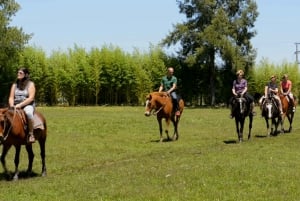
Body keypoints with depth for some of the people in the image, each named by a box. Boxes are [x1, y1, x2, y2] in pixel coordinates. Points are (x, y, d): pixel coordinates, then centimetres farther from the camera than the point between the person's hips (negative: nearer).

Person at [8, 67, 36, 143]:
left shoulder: (30, 84, 2)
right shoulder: (15, 85, 16)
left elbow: (31, 98, -9)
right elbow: (11, 97, 11)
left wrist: (20, 104, -20)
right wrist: (12, 105, -11)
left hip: (28, 105, -4)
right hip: (16, 106, 4)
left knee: (28, 113, -39)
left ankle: (31, 134, -32)